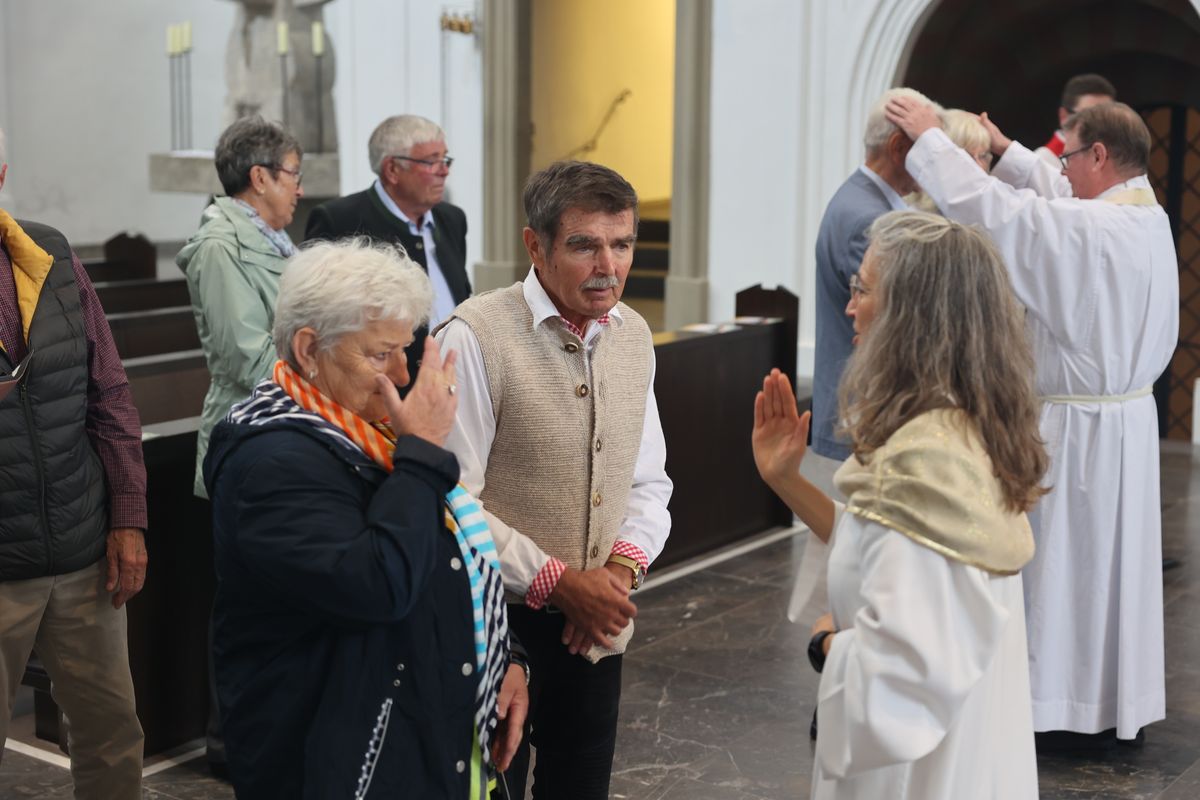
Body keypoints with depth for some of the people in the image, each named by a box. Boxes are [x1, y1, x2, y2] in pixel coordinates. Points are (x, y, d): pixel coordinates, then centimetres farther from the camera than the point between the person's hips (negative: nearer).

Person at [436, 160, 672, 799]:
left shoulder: (632, 334, 4)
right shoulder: (477, 336, -18)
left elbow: (648, 480, 10)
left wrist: (623, 566, -7)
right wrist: (556, 582, -18)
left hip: (597, 622, 6)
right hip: (499, 619, -6)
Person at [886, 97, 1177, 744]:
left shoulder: (1090, 229, -23)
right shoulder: (1147, 218, 5)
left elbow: (988, 207, -21)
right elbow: (1059, 202, 21)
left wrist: (929, 137, -9)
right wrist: (1006, 150, 28)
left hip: (1080, 427, -9)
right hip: (1128, 417, 9)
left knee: (1070, 560, 2)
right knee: (1117, 555, 16)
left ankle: (1070, 708, 13)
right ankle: (1122, 700, 26)